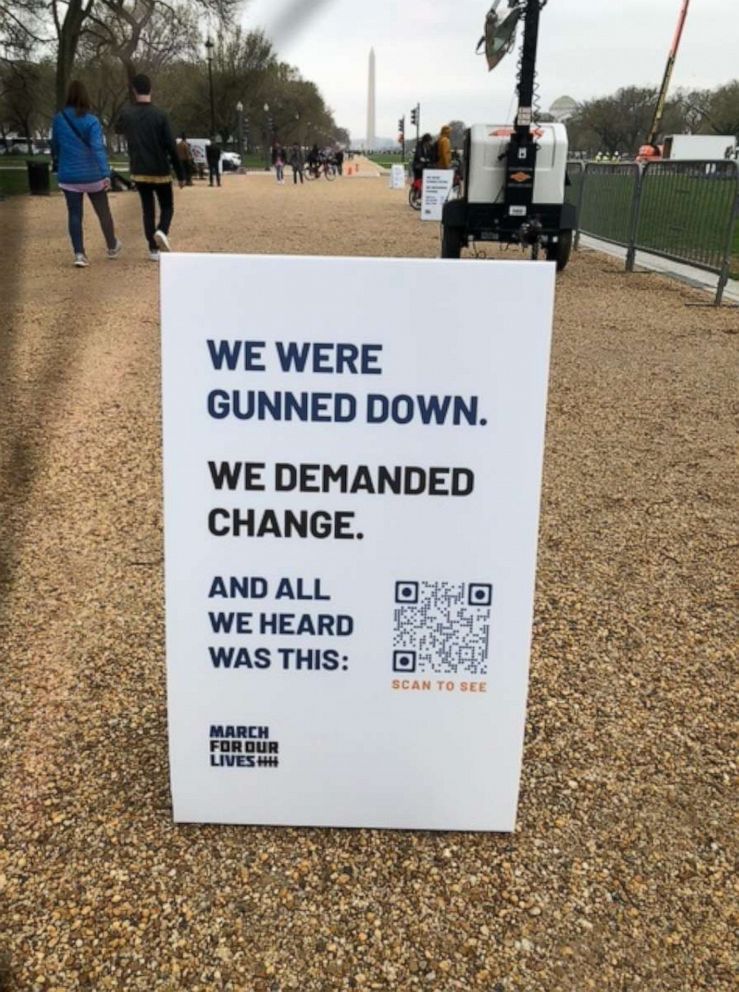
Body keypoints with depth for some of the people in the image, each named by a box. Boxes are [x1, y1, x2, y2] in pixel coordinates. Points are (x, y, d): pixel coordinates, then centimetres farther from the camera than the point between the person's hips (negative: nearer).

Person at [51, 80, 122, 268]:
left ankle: (79, 253, -5)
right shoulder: (91, 121, -12)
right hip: (92, 175, -2)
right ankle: (112, 247, 31)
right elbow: (98, 148, -21)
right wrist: (106, 174, -25)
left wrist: (57, 164, 28)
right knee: (103, 211, 15)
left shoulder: (58, 120, 0)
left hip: (68, 177, 2)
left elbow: (55, 146, 12)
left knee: (74, 214, 6)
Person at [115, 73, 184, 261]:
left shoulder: (126, 113, 0)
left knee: (147, 208, 12)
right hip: (160, 171, -2)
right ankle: (161, 231, -20)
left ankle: (153, 249, 5)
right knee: (167, 207, 11)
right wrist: (180, 174, -4)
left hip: (139, 172, 3)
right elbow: (171, 147, -10)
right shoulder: (160, 115, -9)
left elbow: (119, 130, 23)